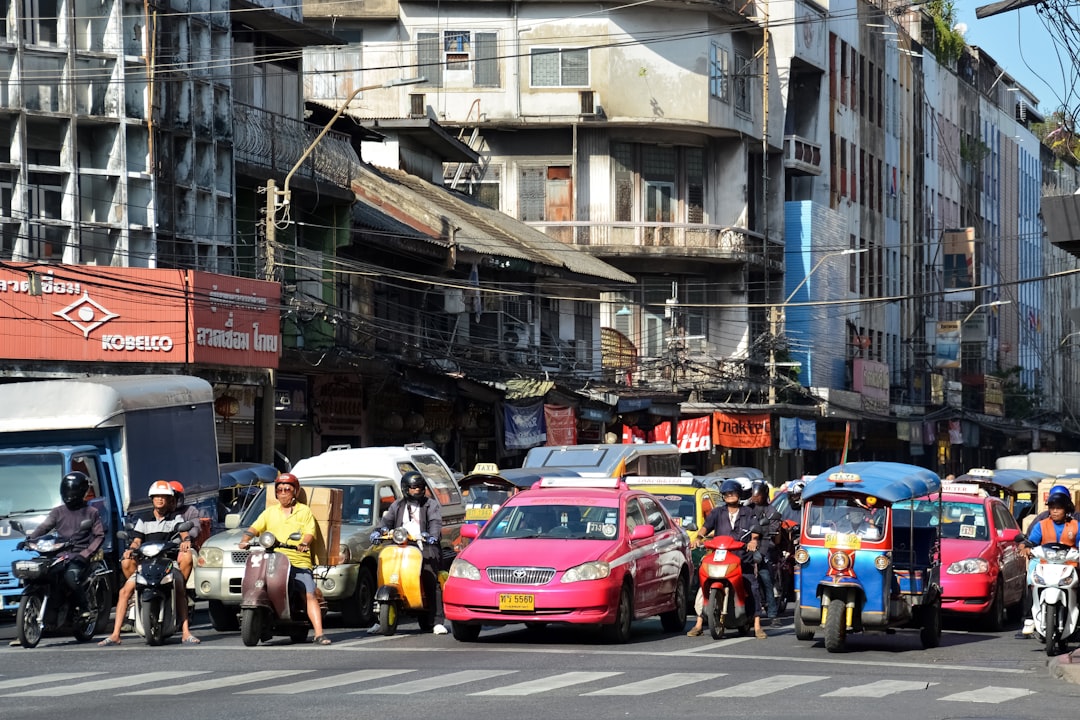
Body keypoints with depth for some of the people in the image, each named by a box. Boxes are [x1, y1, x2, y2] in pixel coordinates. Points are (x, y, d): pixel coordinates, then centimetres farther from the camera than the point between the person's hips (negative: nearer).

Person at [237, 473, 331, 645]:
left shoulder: (304, 511, 13)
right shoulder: (270, 512, 20)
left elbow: (310, 532, -1)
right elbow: (254, 528, 10)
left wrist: (304, 543, -23)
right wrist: (245, 540, -10)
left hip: (299, 562, -2)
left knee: (310, 595, -15)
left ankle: (319, 634, -20)